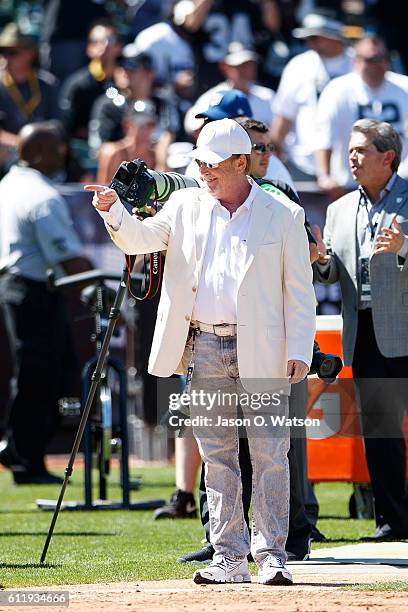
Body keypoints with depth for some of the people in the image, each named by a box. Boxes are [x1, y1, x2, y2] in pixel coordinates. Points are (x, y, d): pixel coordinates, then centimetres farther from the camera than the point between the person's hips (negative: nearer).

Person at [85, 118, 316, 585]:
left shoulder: (283, 216, 2)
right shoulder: (186, 205, 11)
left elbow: (299, 289, 1)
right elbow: (143, 238, 4)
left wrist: (299, 350, -7)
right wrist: (115, 212, -17)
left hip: (263, 351, -3)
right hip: (204, 349, 3)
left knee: (269, 454, -4)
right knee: (217, 457, 5)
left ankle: (271, 555, 0)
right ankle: (228, 558, 9)